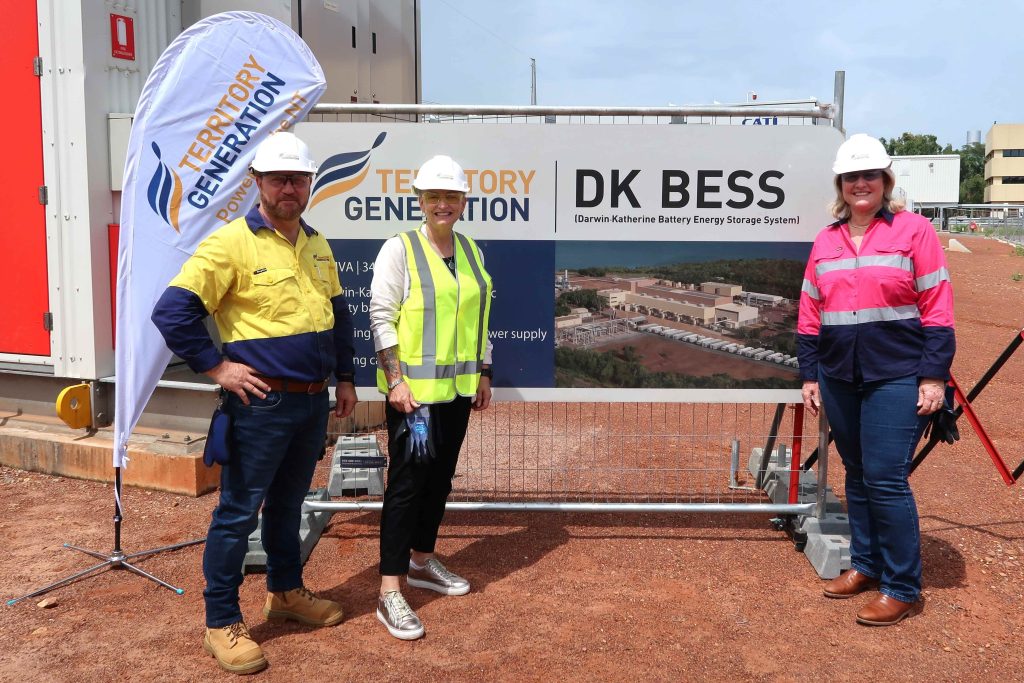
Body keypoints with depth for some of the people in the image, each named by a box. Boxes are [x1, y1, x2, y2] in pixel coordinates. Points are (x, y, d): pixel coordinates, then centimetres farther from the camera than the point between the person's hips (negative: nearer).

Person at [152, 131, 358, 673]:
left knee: (288, 505, 21)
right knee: (237, 513, 3)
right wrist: (216, 367, -15)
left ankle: (285, 592, 38)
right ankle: (222, 624, 16)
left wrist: (344, 377, 17)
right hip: (261, 405, -7)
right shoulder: (231, 243, -12)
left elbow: (338, 315, 21)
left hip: (313, 403, 7)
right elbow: (171, 312, -16)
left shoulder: (317, 246, 10)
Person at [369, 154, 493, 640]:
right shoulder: (400, 249, -8)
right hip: (414, 387, -6)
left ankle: (421, 561, 32)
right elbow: (381, 317, -11)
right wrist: (395, 381, -17)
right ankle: (389, 590, 1)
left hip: (458, 386, 6)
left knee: (440, 477, 15)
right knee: (407, 481, -5)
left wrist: (484, 374, 15)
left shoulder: (470, 250, 11)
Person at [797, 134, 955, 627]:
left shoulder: (913, 230, -4)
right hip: (839, 378, 5)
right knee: (856, 475, 14)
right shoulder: (826, 241, 10)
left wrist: (933, 375, -10)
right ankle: (865, 564, 28)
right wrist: (809, 374, 9)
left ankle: (901, 586, 7)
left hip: (897, 378, -5)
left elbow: (937, 309, -6)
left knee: (885, 479, -7)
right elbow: (810, 313, 12)